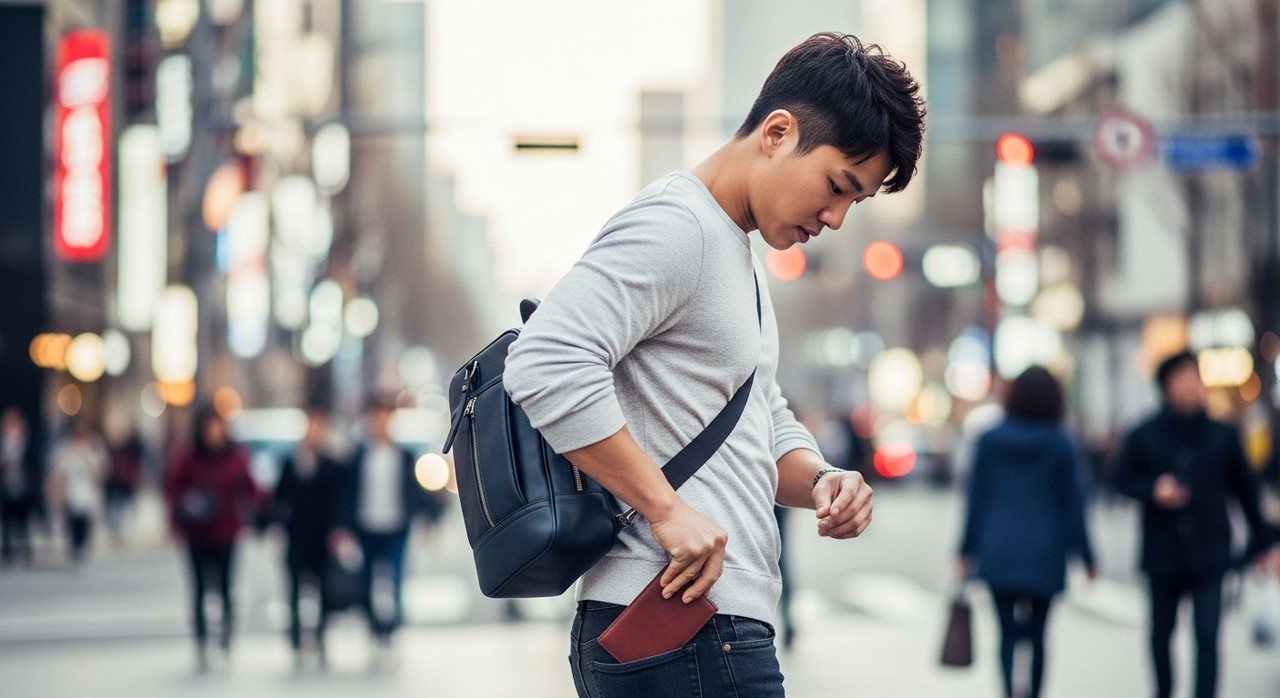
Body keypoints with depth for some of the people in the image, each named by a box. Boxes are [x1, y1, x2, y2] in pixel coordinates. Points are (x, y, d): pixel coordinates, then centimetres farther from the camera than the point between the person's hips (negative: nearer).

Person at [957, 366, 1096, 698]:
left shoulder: (988, 440, 0)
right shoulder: (1062, 445, -4)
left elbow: (977, 499, 2)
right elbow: (1073, 505, -2)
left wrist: (968, 549, 8)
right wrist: (1085, 556, 5)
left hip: (999, 554, 1)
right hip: (1044, 555, 0)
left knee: (1009, 633, 1)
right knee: (1036, 633, 11)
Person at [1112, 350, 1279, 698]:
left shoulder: (1223, 435, 1)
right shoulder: (1144, 436, -2)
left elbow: (1244, 488, 9)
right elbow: (1122, 477, 4)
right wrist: (1154, 489, -16)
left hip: (1209, 553, -1)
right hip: (1162, 552, 1)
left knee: (1207, 636, -10)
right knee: (1161, 631, 14)